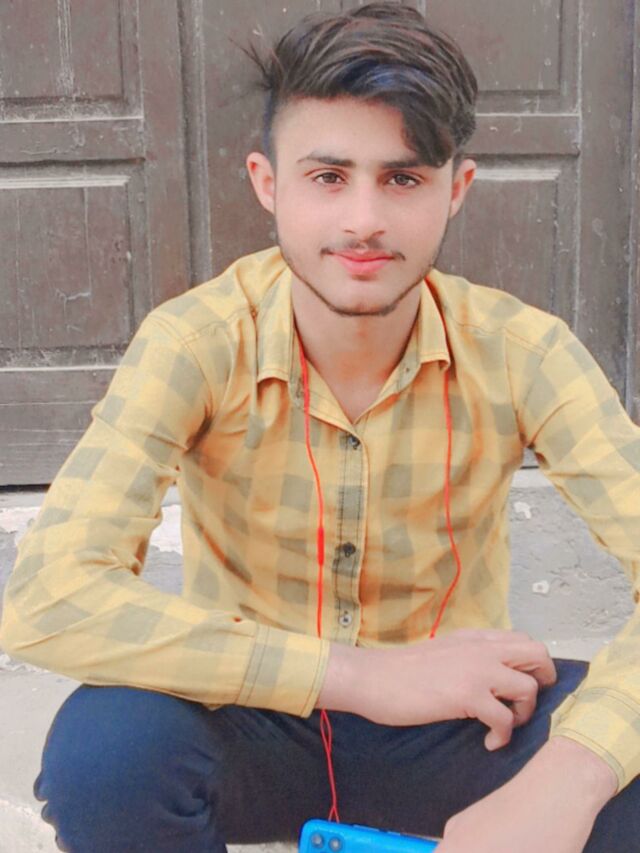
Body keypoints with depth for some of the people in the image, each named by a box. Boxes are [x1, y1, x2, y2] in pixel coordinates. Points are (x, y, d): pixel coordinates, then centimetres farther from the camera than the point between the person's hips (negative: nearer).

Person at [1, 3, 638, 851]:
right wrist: (361, 673, -32)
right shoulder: (197, 344, -19)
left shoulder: (518, 352, -15)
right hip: (252, 729, 0)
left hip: (447, 731, 1)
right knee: (104, 747, -33)